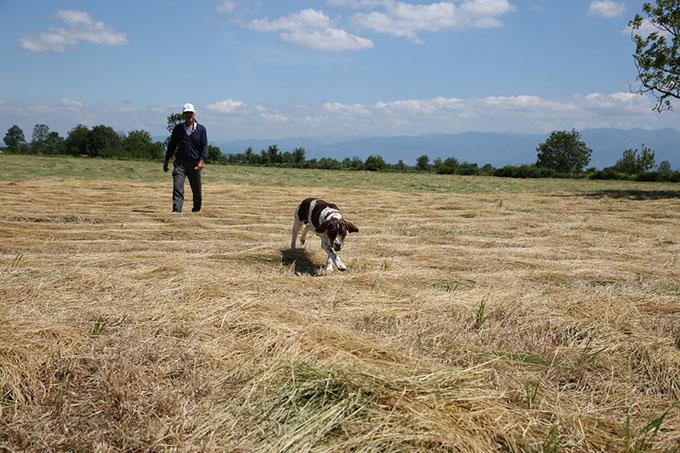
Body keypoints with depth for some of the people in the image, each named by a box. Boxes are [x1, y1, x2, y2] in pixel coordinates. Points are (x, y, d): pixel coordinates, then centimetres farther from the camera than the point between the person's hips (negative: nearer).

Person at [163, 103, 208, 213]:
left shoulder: (201, 129, 5)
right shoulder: (178, 128, 10)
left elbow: (204, 146, -1)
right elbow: (172, 145, 15)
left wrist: (202, 161, -16)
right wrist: (166, 161, 12)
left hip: (194, 164, -1)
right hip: (180, 163, 1)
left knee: (196, 190, 9)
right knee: (177, 187, -13)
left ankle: (196, 210, 27)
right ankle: (176, 210, -17)